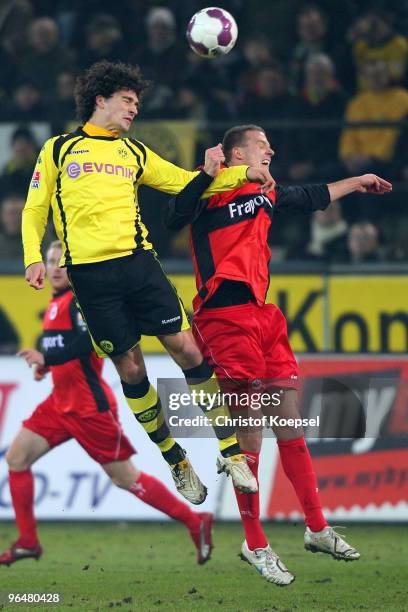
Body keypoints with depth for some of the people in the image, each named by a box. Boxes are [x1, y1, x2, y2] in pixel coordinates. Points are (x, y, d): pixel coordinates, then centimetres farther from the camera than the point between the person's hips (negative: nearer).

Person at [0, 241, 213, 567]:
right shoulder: (57, 302, 14)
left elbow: (86, 341, -28)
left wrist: (46, 359, -31)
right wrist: (45, 365, 9)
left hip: (90, 406, -9)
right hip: (61, 402, 9)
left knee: (124, 477, -4)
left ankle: (195, 521, 5)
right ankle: (28, 542, 9)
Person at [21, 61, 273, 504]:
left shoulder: (133, 153, 20)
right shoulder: (59, 150, 11)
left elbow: (185, 182, 16)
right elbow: (34, 209, 12)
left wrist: (241, 173, 4)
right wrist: (33, 257, -4)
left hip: (137, 262, 2)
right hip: (89, 273, -2)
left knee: (187, 348, -8)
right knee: (130, 368, -1)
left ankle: (231, 452, -4)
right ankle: (176, 463, 12)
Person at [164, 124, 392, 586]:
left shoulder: (266, 195, 22)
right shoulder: (212, 191, -3)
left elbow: (310, 198, 41)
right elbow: (174, 218, -21)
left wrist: (357, 182, 52)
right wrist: (207, 175, -25)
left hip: (262, 314, 8)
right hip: (224, 316, -8)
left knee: (289, 421, 8)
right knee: (249, 431, -8)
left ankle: (316, 530, 17)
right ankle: (255, 546, 0)